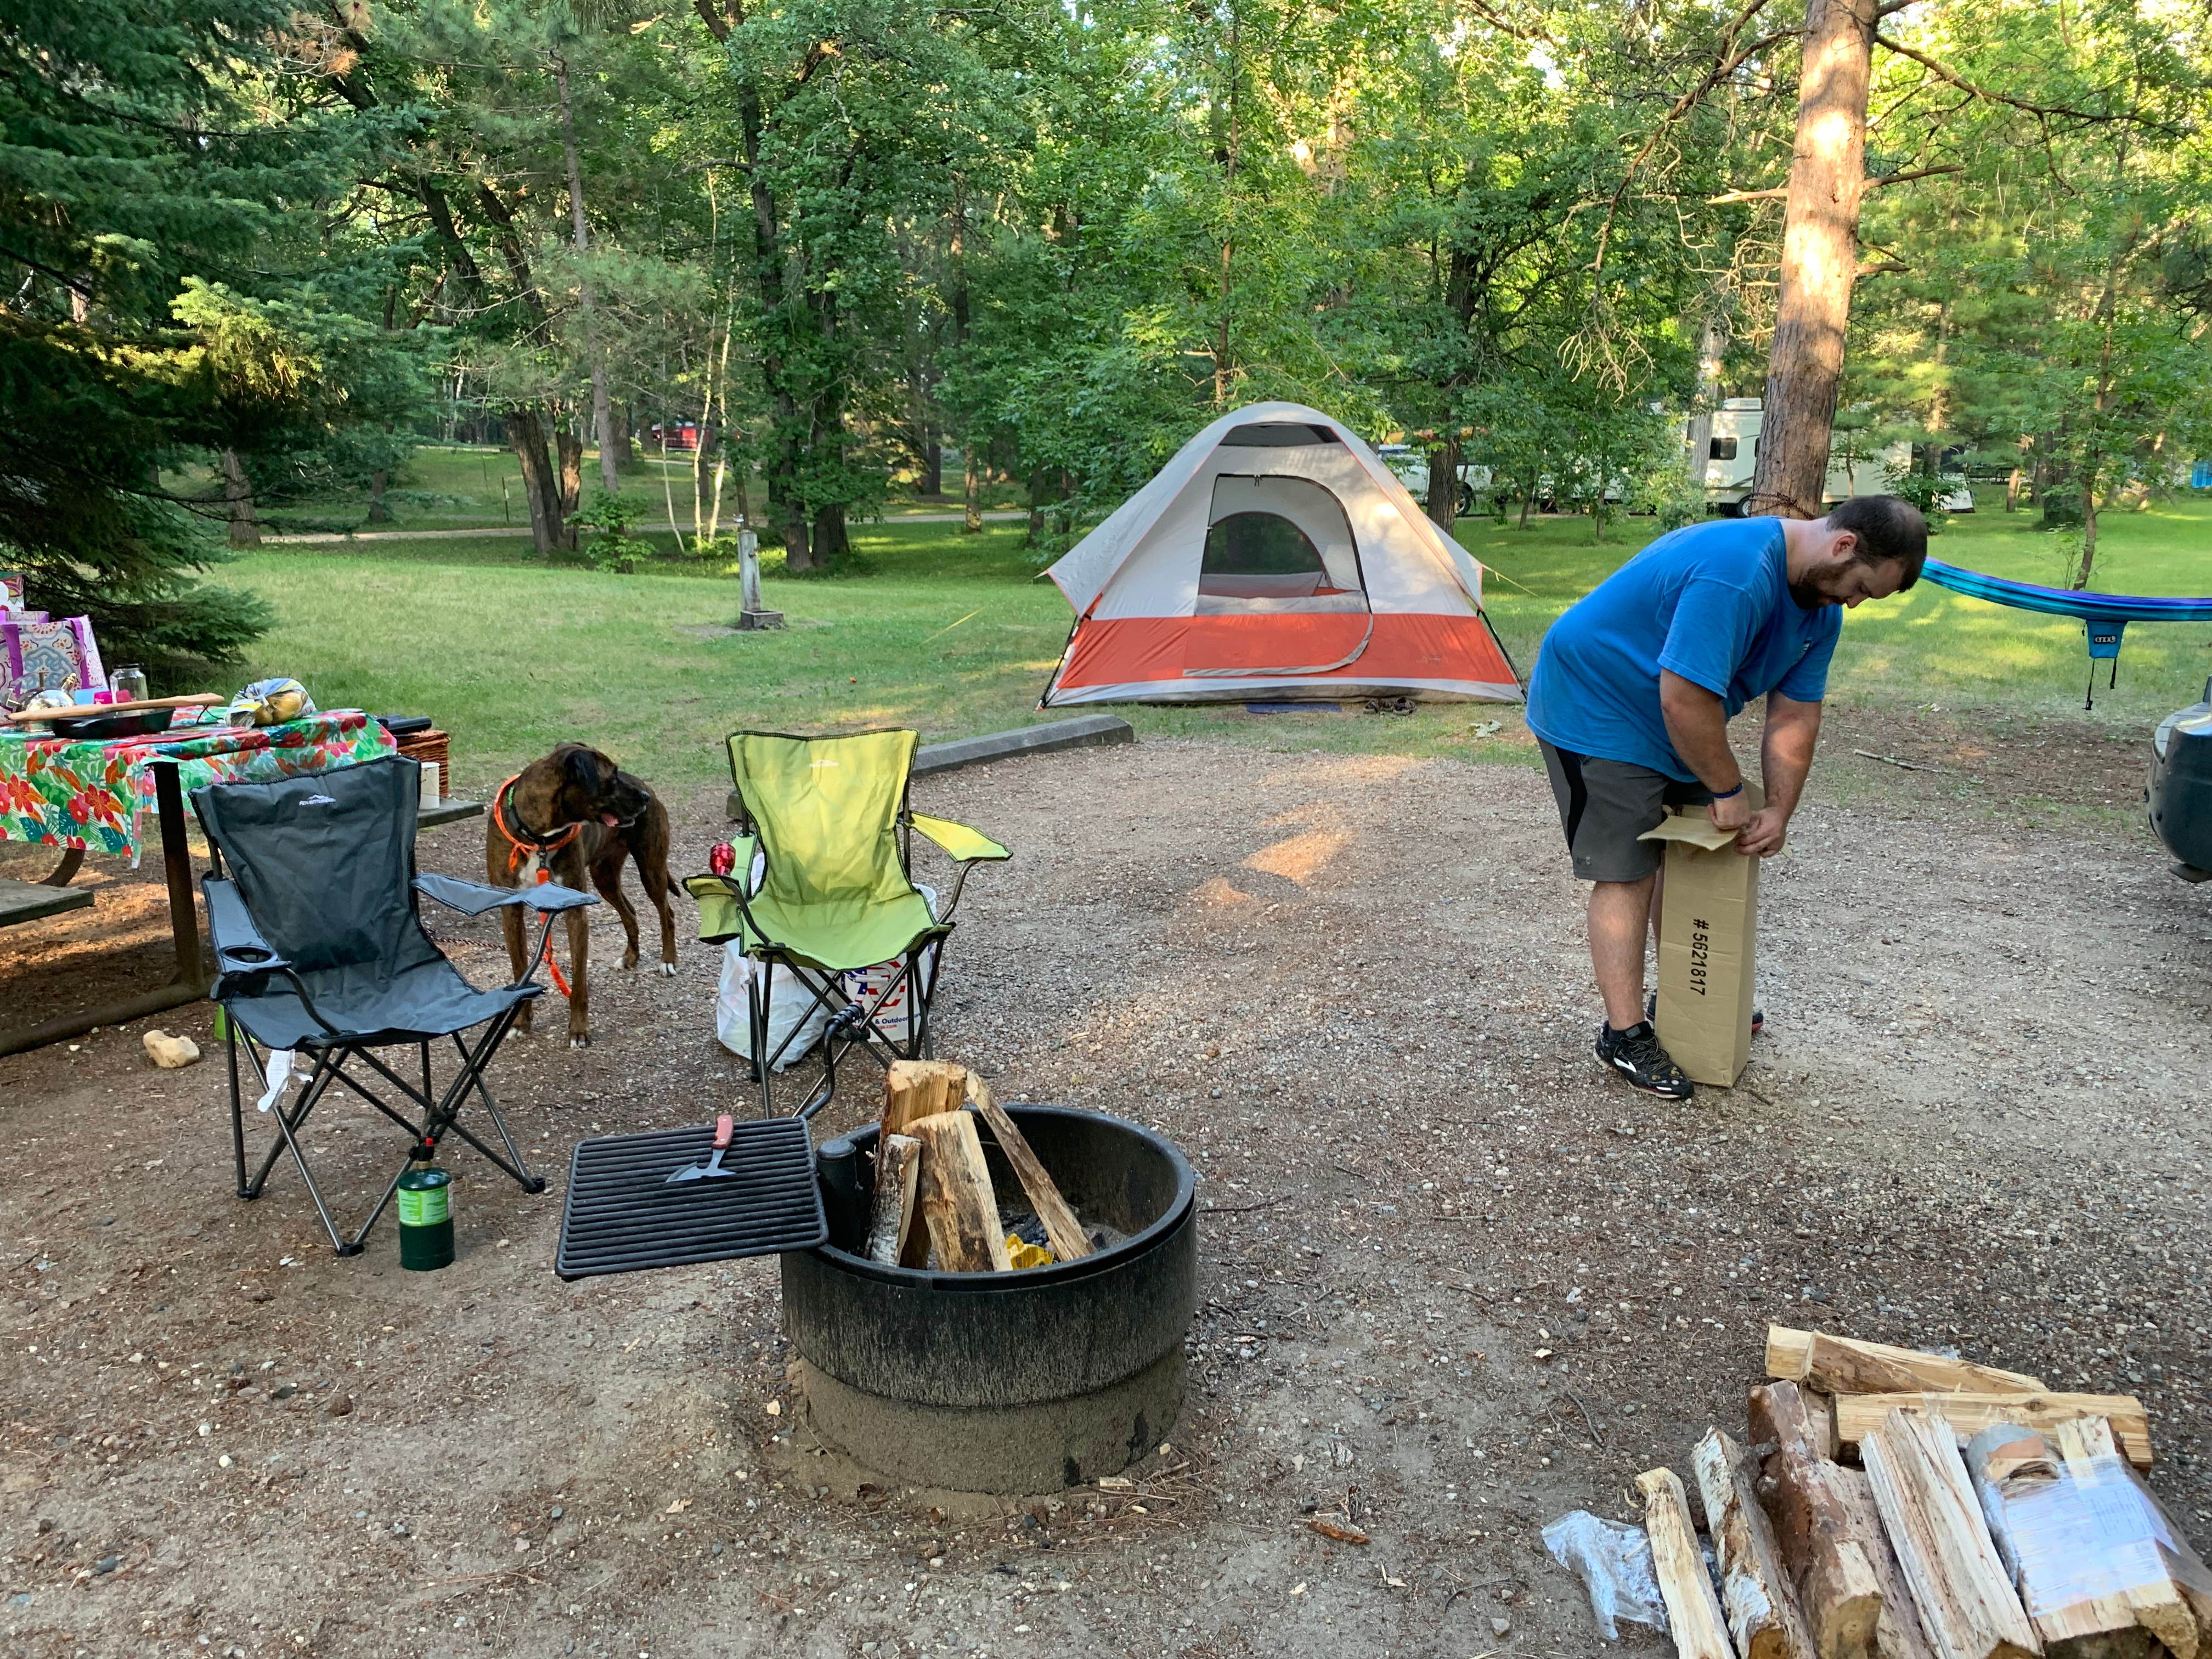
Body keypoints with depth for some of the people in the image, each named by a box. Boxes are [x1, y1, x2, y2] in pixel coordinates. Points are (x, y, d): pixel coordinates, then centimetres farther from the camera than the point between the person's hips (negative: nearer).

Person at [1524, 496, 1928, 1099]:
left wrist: (1778, 811, -8)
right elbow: (1685, 698, -34)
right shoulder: (1735, 573, -34)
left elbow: (1795, 714, 2)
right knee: (1627, 873, -9)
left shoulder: (1821, 606, -1)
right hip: (1592, 706, -10)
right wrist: (1727, 791, -21)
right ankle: (1625, 1035, -2)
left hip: (1672, 728, 10)